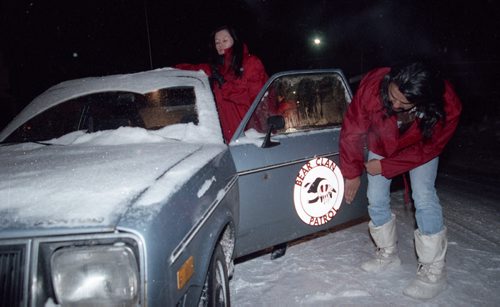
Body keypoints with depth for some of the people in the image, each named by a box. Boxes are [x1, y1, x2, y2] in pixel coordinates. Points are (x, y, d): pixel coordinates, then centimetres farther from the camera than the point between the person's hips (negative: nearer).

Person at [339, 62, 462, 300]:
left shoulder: (448, 108, -37)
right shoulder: (372, 85, -38)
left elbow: (426, 150, -21)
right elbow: (352, 130, -25)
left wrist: (385, 166, -20)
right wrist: (352, 172, -16)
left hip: (420, 148, -2)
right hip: (381, 145, 2)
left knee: (424, 199, -16)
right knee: (376, 200, 0)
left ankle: (433, 272, -1)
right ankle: (388, 254, 24)